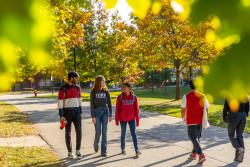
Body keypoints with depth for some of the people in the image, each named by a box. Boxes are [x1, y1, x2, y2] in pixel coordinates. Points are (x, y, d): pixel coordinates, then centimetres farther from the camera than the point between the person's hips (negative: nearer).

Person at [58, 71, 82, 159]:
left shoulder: (78, 87, 8)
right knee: (68, 132, 3)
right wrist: (61, 116, -15)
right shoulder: (63, 89, -8)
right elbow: (60, 102, -9)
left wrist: (80, 112, 11)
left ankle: (78, 150, 5)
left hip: (76, 112, 3)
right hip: (67, 112, -3)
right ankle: (69, 152, 16)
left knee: (79, 130, -10)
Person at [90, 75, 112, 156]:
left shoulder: (106, 91, 5)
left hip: (105, 111, 2)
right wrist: (93, 117, -10)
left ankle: (103, 151, 3)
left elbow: (109, 103, 7)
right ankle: (96, 145, 28)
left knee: (104, 132, -1)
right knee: (98, 132, -2)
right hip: (96, 112, -2)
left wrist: (110, 115, 4)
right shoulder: (93, 92, -2)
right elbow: (91, 105, -4)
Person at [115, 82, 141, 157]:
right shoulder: (120, 97, -6)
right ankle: (123, 148, 27)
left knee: (133, 133, -4)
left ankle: (137, 150, -4)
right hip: (123, 119, 0)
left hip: (131, 118, 0)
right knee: (123, 133, 11)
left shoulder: (134, 97, -4)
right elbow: (117, 109, -3)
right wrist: (117, 120, -4)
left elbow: (136, 109, 1)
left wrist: (137, 120, 2)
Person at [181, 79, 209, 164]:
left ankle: (201, 155, -19)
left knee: (194, 138, -3)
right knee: (197, 137, 20)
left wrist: (183, 117, 15)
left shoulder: (186, 96, -10)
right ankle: (193, 154, 32)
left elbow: (183, 109, -5)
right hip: (200, 121, 4)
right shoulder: (202, 96, -2)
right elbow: (206, 109, -1)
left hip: (191, 121, -4)